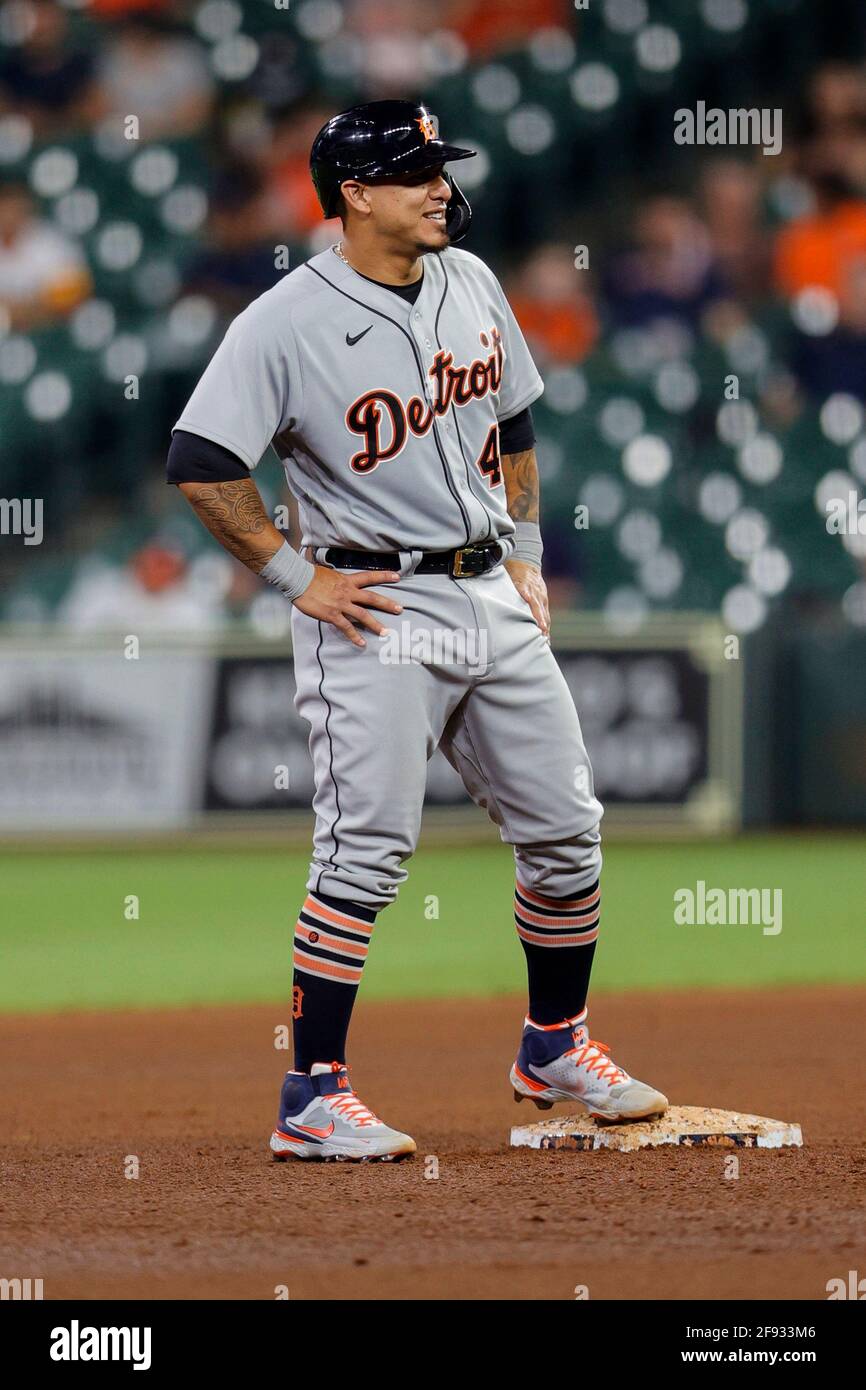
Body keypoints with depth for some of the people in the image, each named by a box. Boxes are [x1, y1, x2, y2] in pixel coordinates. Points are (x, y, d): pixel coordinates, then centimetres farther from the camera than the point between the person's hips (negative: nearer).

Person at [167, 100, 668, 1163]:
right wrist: (299, 579, -14)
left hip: (493, 599, 7)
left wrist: (525, 550, 16)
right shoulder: (286, 324, -14)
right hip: (379, 611, -7)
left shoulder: (470, 282, 8)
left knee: (567, 833, 9)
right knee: (366, 853, -12)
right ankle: (312, 1098, -7)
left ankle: (554, 1048, 28)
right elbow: (201, 466, -17)